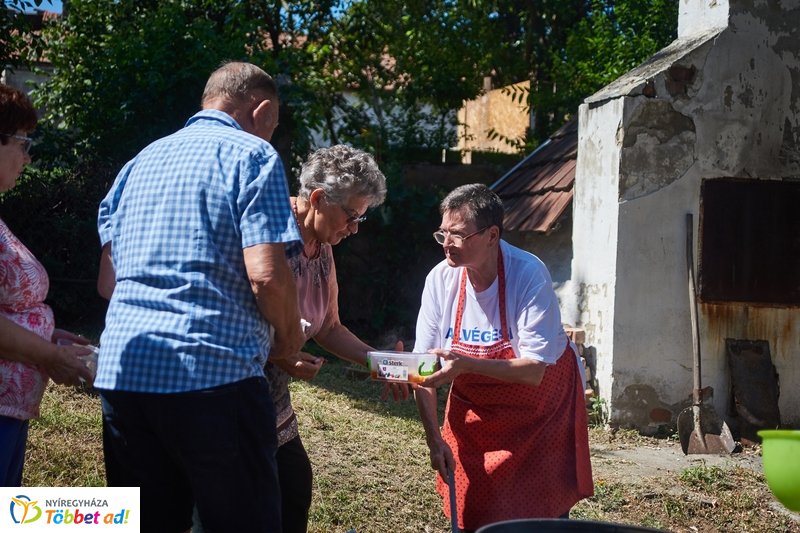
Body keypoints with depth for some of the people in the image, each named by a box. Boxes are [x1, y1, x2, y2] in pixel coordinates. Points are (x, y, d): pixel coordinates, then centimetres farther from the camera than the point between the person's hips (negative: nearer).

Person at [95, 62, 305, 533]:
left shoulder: (142, 160, 20)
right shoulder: (252, 155, -1)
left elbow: (107, 278, 20)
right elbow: (266, 275, -13)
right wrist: (290, 337, 4)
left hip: (122, 370, 7)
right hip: (215, 370, -7)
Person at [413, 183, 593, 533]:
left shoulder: (529, 275, -25)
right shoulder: (441, 279, -13)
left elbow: (534, 370, -27)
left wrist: (466, 365, -38)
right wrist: (434, 439, -10)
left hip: (542, 409, -3)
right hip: (473, 410, 3)